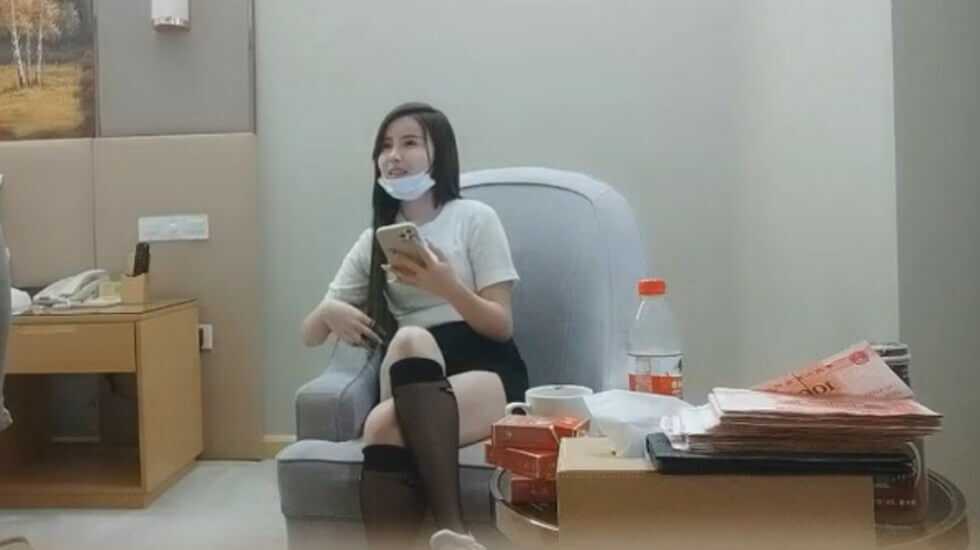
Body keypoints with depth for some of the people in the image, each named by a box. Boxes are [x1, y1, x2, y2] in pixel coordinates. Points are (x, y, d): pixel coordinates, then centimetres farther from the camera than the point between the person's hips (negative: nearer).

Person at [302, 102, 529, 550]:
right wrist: (330, 313, -9)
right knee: (388, 412, -35)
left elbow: (502, 327, -2)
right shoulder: (374, 239, 17)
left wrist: (446, 286, -20)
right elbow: (310, 334, 16)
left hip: (485, 371, -3)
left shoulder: (475, 218, 4)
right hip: (413, 385, 3)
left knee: (385, 424, -35)